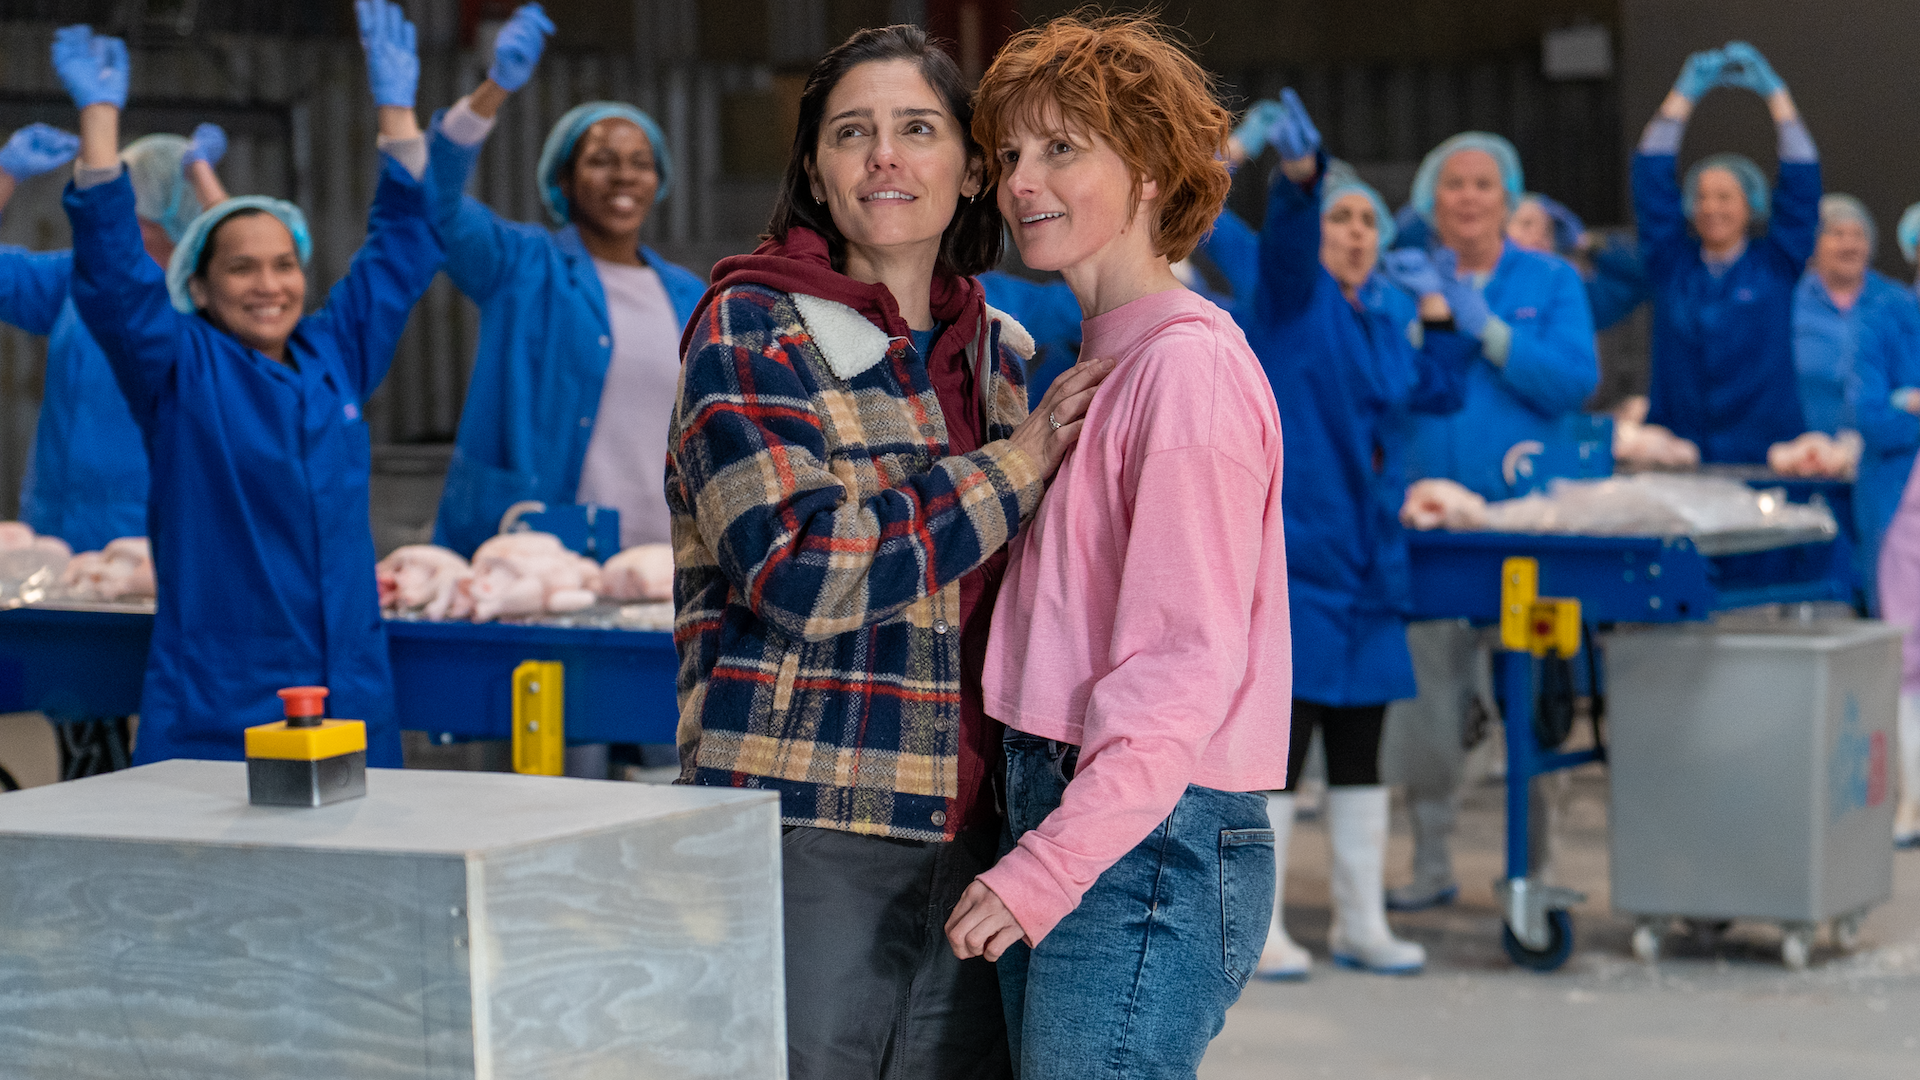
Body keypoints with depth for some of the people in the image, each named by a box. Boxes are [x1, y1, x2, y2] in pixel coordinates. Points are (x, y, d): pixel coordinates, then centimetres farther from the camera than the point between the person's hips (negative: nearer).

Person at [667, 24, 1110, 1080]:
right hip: (803, 831, -6)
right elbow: (802, 572, -18)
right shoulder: (752, 332, -4)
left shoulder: (1004, 351, 14)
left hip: (970, 834, 6)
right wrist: (1018, 464, -12)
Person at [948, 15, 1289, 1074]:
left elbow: (1187, 668, -18)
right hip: (1070, 822, 9)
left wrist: (1044, 868, -20)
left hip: (1150, 843, -9)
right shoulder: (1098, 362, 17)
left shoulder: (1189, 365, -12)